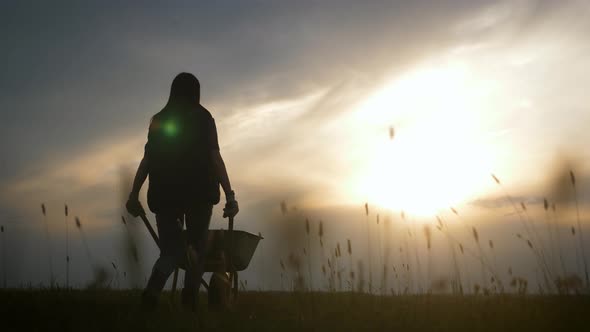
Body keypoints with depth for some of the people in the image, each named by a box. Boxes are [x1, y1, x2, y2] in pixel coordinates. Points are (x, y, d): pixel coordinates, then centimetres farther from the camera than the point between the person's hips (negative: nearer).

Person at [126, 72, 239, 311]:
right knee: (197, 249, 9)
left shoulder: (159, 119, 10)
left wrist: (134, 194, 11)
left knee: (171, 250, 6)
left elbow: (147, 160, 6)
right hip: (199, 192, -2)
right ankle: (190, 302, -5)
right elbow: (215, 159, -5)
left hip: (164, 193, 3)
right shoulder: (202, 118, 2)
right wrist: (230, 196, -5)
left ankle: (152, 292, -22)